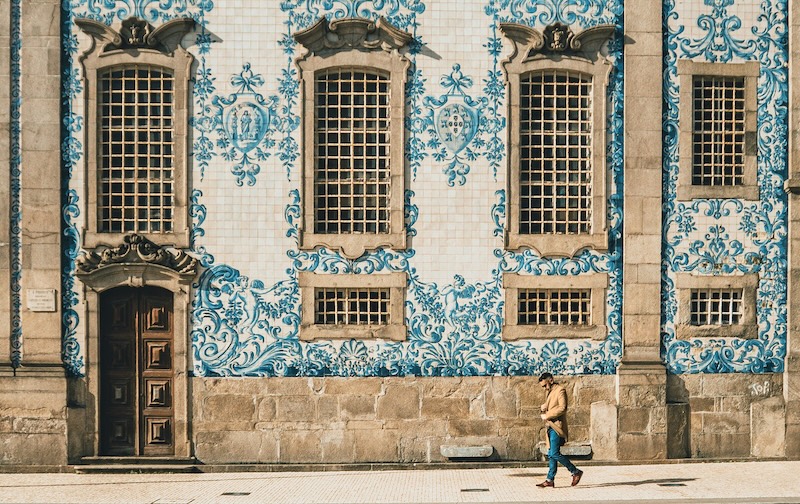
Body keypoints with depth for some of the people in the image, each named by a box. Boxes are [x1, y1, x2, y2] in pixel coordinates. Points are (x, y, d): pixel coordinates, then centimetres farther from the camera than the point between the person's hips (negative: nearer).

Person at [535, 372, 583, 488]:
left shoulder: (560, 390, -9)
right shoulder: (550, 392, 20)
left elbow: (562, 408, -20)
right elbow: (546, 405, 27)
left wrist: (547, 415, -16)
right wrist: (544, 407, 2)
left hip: (557, 427, -9)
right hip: (551, 427, 9)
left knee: (554, 454, -13)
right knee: (551, 454, 8)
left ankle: (576, 472, -2)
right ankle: (550, 480, 10)